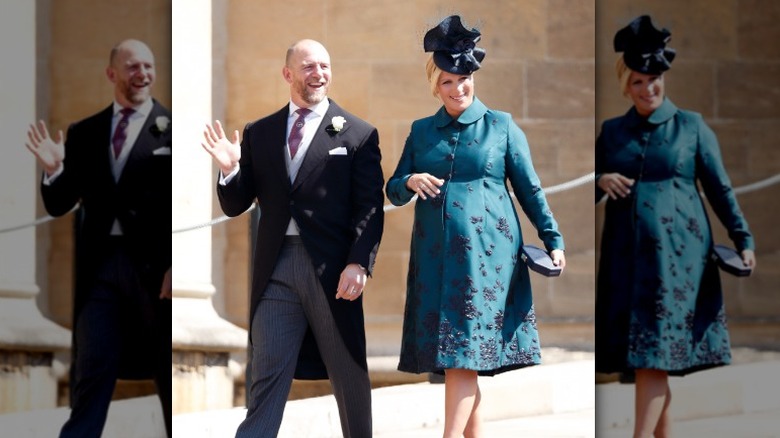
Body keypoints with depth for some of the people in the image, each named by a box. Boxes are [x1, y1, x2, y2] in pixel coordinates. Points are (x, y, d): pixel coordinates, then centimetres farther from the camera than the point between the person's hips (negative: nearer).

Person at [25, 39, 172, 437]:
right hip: (100, 266, 3)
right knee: (90, 377, 4)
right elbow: (59, 205, 10)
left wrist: (177, 267, -14)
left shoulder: (172, 127, -1)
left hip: (156, 265, -3)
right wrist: (54, 170, -11)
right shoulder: (84, 133, 10)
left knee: (171, 376, 8)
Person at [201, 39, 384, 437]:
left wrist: (359, 264, -16)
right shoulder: (258, 134, 11)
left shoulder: (358, 134, 4)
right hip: (276, 270, 2)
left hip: (333, 270, -2)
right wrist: (230, 170, -8)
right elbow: (235, 206, 12)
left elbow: (370, 207, -3)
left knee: (349, 375, 10)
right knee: (266, 379, -1)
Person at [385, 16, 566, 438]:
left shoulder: (501, 126, 5)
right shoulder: (421, 131, 13)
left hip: (485, 252, -4)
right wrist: (411, 182, -10)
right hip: (435, 256, 4)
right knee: (453, 355, 3)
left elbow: (530, 189, 7)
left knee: (465, 349, -12)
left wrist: (553, 240, 2)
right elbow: (394, 191, 13)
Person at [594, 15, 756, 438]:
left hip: (677, 253, -4)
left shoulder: (691, 126, 5)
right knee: (638, 359, 3)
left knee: (655, 354, -11)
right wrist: (601, 181, -7)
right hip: (626, 256, 4)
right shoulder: (611, 131, 13)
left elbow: (719, 187, 6)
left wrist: (743, 240, 1)